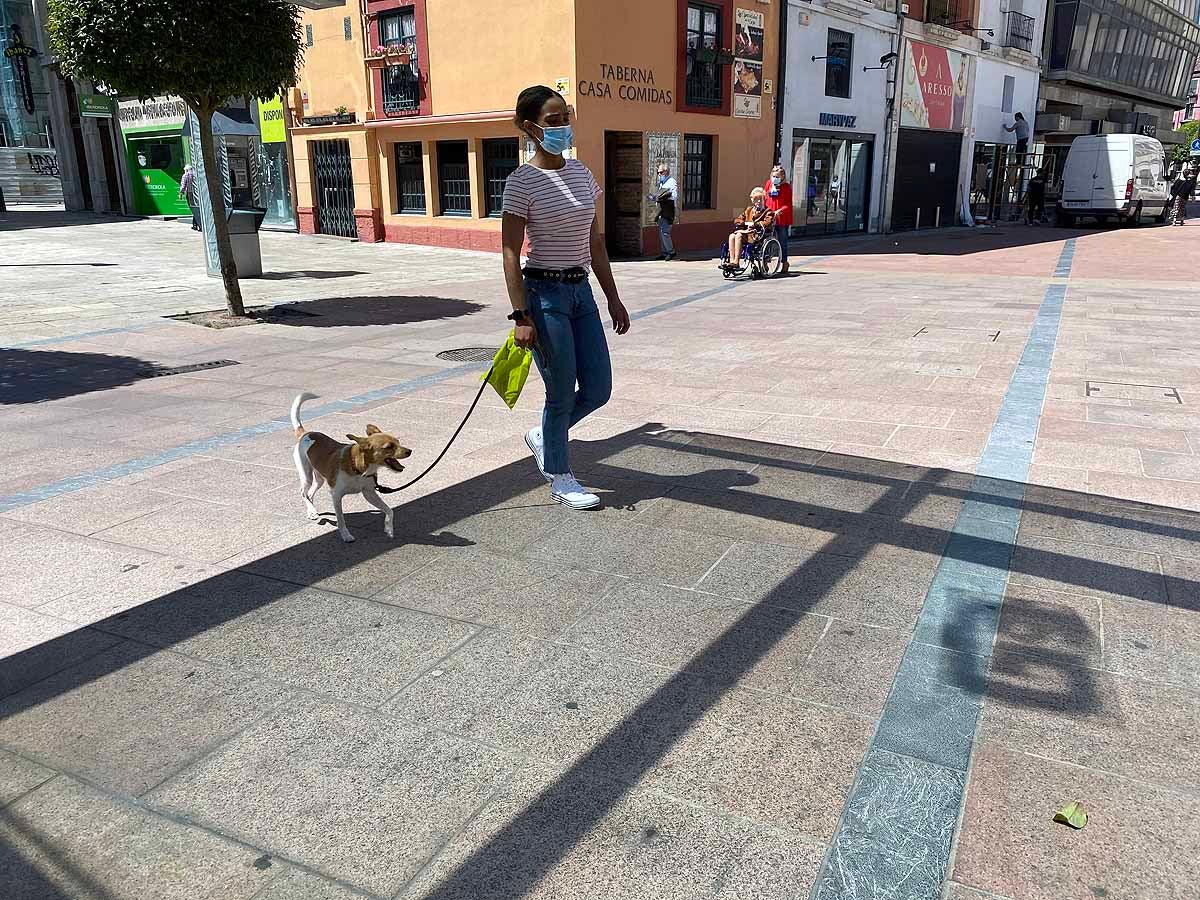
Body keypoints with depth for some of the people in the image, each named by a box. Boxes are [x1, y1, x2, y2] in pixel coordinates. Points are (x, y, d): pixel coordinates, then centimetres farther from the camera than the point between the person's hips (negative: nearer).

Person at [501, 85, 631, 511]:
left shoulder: (581, 173, 9)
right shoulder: (522, 182, -10)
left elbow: (595, 243, 13)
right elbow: (511, 254, -13)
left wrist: (613, 299, 12)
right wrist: (521, 316, -18)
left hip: (581, 291, 7)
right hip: (544, 293, -7)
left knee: (598, 389, 7)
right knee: (562, 393, 1)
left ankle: (542, 437, 34)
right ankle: (559, 478, 21)